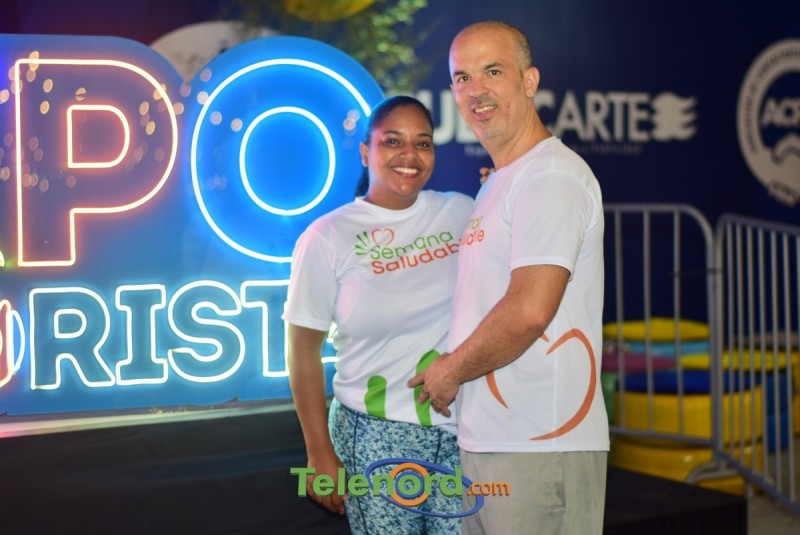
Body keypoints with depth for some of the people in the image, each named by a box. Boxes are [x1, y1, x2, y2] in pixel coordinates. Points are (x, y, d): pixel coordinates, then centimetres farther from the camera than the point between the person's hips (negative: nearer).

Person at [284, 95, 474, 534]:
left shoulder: (462, 213, 3)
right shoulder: (328, 238, -5)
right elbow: (304, 351, -1)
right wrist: (321, 454, -2)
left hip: (462, 432, 3)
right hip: (376, 437, -2)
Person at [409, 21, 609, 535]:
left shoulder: (551, 175, -12)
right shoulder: (497, 185, 19)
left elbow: (530, 310, -22)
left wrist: (450, 370, -10)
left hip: (539, 446, -9)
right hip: (483, 441, 9)